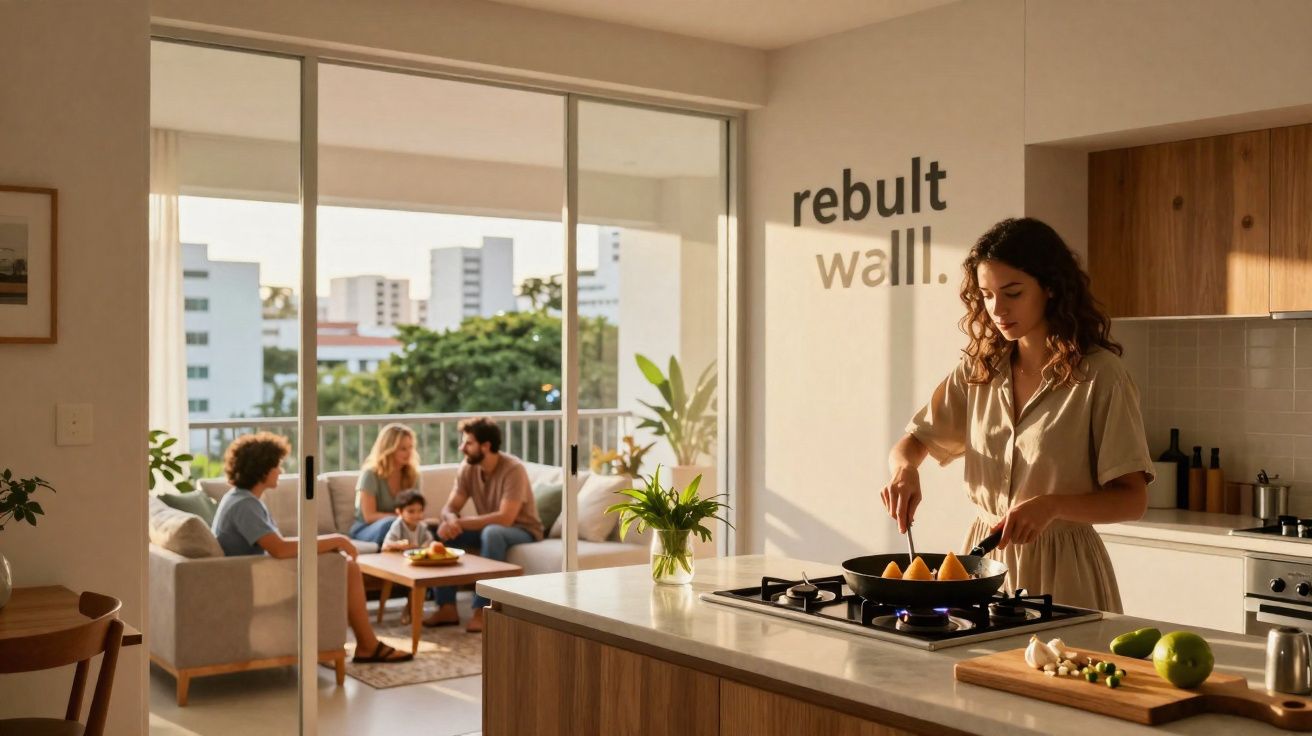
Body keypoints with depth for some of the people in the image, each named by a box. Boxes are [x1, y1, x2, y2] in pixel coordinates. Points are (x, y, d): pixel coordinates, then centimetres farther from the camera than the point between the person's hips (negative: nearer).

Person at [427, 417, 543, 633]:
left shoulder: (513, 469, -25)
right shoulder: (468, 468, -5)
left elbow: (505, 518, -33)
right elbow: (450, 508, -5)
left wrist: (461, 522, -32)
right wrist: (451, 520, -30)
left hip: (522, 531, -7)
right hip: (488, 528, 7)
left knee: (492, 532, -38)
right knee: (444, 531, -15)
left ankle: (482, 610, -32)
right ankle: (447, 608, -14)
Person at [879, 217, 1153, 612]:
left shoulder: (1099, 375, -11)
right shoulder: (978, 371, 4)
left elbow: (1132, 498, -11)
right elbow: (912, 442, 9)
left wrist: (1052, 505, -28)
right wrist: (904, 469, -14)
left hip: (1060, 568, -4)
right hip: (985, 555, 4)